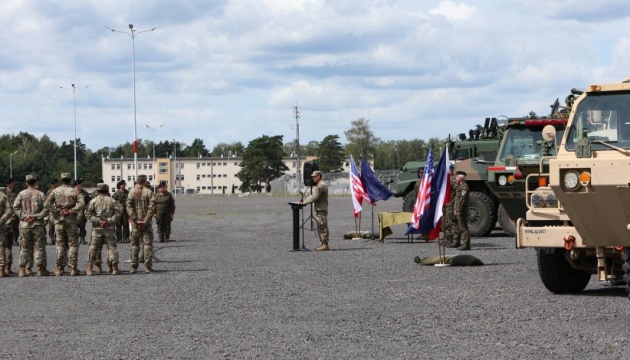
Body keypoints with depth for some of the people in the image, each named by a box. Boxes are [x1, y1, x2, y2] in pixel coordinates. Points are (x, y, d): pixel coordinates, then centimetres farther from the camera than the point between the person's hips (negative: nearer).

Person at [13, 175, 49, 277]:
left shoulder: (21, 194, 1)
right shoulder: (40, 194, -3)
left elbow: (15, 207, -4)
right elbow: (46, 209, -9)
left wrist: (23, 216, -3)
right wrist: (37, 216, -7)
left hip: (25, 225, 2)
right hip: (37, 224, -2)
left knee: (25, 247, 9)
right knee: (39, 247, 3)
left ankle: (22, 269, 6)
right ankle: (41, 269, 2)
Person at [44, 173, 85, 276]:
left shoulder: (55, 191, 4)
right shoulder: (74, 191, 0)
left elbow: (47, 204, -8)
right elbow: (82, 203, -15)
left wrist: (55, 212, -5)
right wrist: (72, 211, -10)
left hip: (59, 221, 2)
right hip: (71, 221, -2)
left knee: (59, 245, 8)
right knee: (72, 245, 3)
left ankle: (59, 268, 5)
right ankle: (73, 268, -1)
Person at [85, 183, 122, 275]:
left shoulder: (94, 201, 1)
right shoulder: (112, 201, 3)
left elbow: (88, 213, -6)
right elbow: (118, 212, -6)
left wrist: (97, 221, -7)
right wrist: (109, 221, -8)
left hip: (97, 229, 0)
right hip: (109, 229, 0)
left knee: (93, 247, 3)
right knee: (111, 247, 5)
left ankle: (89, 268, -1)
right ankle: (114, 268, 3)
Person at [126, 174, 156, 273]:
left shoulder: (132, 192, 0)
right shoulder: (148, 192, -3)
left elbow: (128, 206, -7)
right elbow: (152, 207, -10)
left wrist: (135, 220, -7)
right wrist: (146, 220, -9)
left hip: (135, 223, 1)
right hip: (146, 223, -1)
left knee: (134, 245, 8)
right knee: (147, 244, 4)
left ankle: (134, 267, 7)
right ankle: (148, 266, -1)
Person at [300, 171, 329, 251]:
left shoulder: (321, 186, -16)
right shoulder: (318, 185, 20)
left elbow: (314, 198, -19)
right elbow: (312, 195, 23)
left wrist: (304, 202, -14)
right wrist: (304, 200, 11)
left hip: (321, 210, -11)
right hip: (318, 209, 11)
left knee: (323, 227, -10)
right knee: (320, 227, 14)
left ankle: (325, 244, -9)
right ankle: (323, 243, 19)